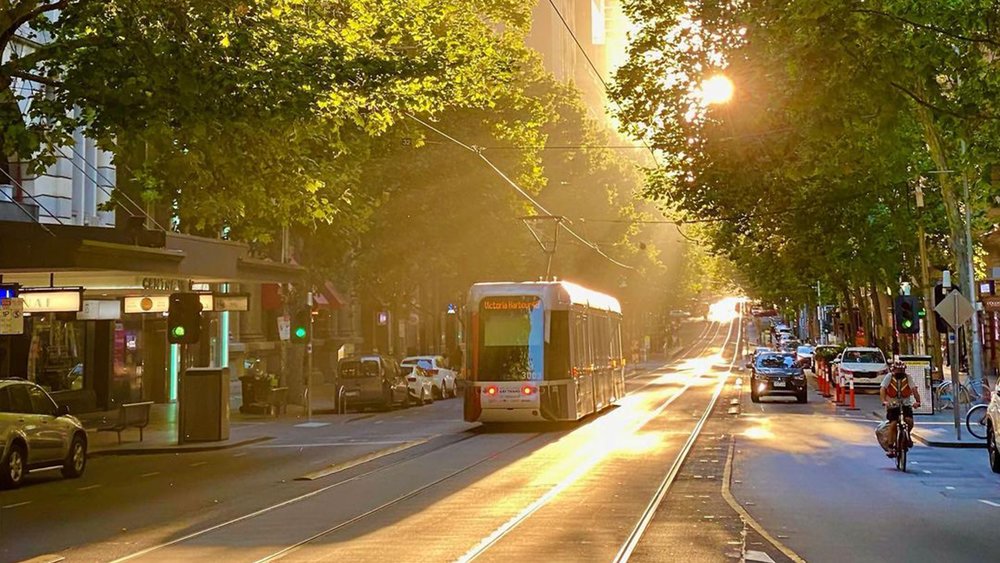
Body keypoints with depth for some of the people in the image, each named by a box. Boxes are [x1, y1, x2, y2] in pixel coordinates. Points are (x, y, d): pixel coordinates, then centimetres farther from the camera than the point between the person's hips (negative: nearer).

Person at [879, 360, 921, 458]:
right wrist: (884, 401, -34)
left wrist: (917, 401, -28)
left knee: (909, 421, -20)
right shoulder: (889, 377, -7)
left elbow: (914, 389, -12)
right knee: (893, 424, -13)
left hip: (906, 403, 1)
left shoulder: (907, 377, -3)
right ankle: (891, 448, -4)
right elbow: (882, 389, -17)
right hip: (892, 404, -1)